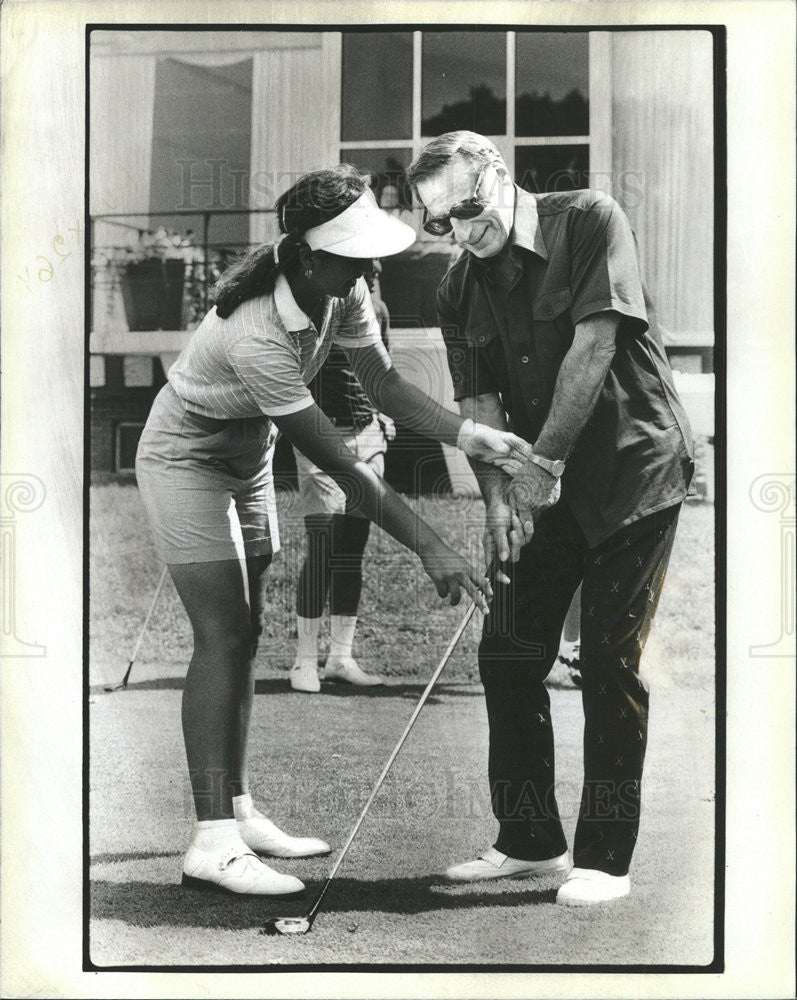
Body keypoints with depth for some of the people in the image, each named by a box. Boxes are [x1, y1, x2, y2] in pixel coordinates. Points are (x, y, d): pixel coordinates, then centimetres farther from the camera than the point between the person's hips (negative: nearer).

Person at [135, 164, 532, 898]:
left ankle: (237, 811, 17)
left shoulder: (342, 294, -13)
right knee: (221, 635, -16)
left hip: (247, 459, 9)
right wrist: (428, 547, -34)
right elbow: (342, 465, -36)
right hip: (185, 459, -9)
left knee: (244, 633, 9)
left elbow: (384, 384, -11)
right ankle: (213, 843, -18)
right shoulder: (256, 337, -38)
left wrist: (471, 436, -27)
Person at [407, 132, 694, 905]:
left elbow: (593, 346, -19)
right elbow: (478, 401, 1)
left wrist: (545, 462, -20)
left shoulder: (589, 222, -11)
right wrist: (497, 495, -15)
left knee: (609, 661, -6)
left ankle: (606, 858, 3)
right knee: (507, 656, 5)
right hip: (544, 486, 6)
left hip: (632, 470, -6)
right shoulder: (460, 290, 5)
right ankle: (530, 840, 19)